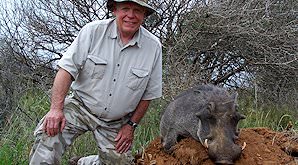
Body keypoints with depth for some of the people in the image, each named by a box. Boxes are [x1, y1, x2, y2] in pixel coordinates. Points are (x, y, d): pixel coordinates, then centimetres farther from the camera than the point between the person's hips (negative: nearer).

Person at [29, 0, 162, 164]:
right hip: (80, 106, -2)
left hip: (116, 123, 3)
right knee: (48, 135, -28)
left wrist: (131, 125, 1)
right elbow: (67, 69, -13)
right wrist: (56, 108, -22)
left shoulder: (153, 46, -6)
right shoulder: (93, 31, -10)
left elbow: (148, 93, 3)